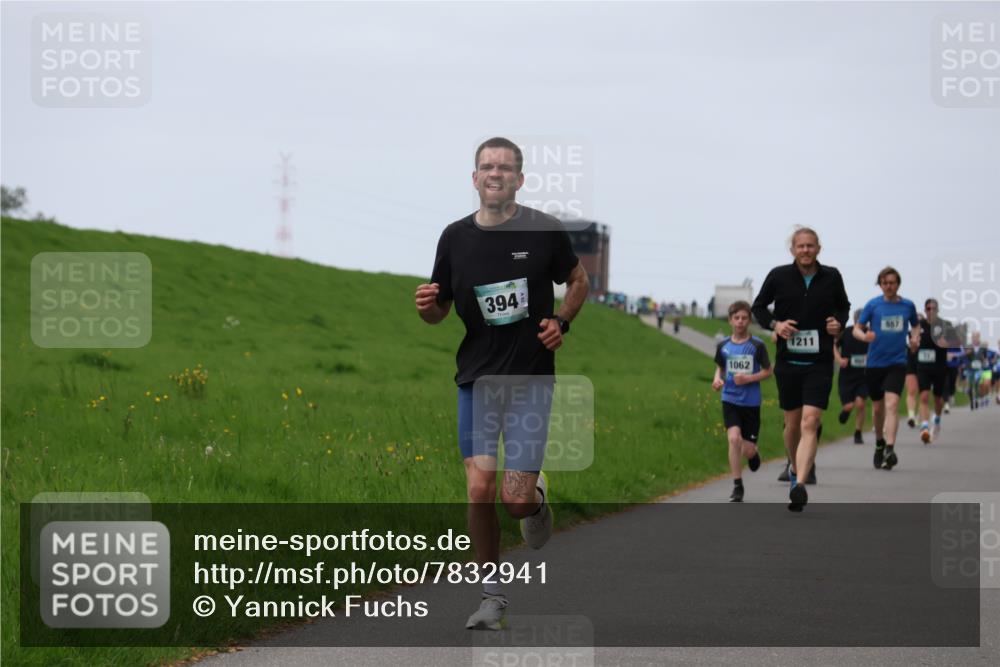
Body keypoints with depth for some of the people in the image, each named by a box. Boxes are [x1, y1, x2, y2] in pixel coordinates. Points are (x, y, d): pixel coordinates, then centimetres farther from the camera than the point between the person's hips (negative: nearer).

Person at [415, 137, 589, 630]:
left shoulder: (545, 231, -4)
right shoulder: (455, 237, 2)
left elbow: (578, 281, 12)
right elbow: (438, 312, 11)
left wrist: (561, 321, -5)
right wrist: (426, 306, -12)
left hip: (531, 378, -2)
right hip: (476, 379, 2)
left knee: (516, 499, -7)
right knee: (479, 489, -5)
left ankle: (537, 497, 31)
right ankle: (492, 595, 10)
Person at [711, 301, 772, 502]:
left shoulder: (757, 345, -6)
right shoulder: (723, 346, 2)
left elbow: (768, 371, 0)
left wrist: (749, 378, -16)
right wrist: (717, 379, -4)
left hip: (751, 402, -1)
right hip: (730, 400, 1)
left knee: (747, 451, 1)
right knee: (734, 438, -20)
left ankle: (754, 452, 42)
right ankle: (737, 487, -10)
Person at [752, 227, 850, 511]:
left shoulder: (831, 277, 0)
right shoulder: (779, 276, -3)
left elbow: (843, 306, 18)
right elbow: (759, 306, 10)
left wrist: (839, 323, -3)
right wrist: (774, 324, -9)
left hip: (819, 363, -1)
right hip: (788, 362, 1)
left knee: (810, 424, -15)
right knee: (792, 424, 12)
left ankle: (799, 487, -23)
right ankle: (795, 470, 39)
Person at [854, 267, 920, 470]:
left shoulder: (908, 305, 4)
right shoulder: (873, 305, 0)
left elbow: (915, 325, 21)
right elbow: (857, 329, 1)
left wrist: (915, 337, -1)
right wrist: (864, 336, -22)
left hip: (897, 363, -1)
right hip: (874, 362, 1)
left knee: (891, 405, -18)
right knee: (878, 407, 13)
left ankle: (890, 449, -26)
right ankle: (879, 443, 36)